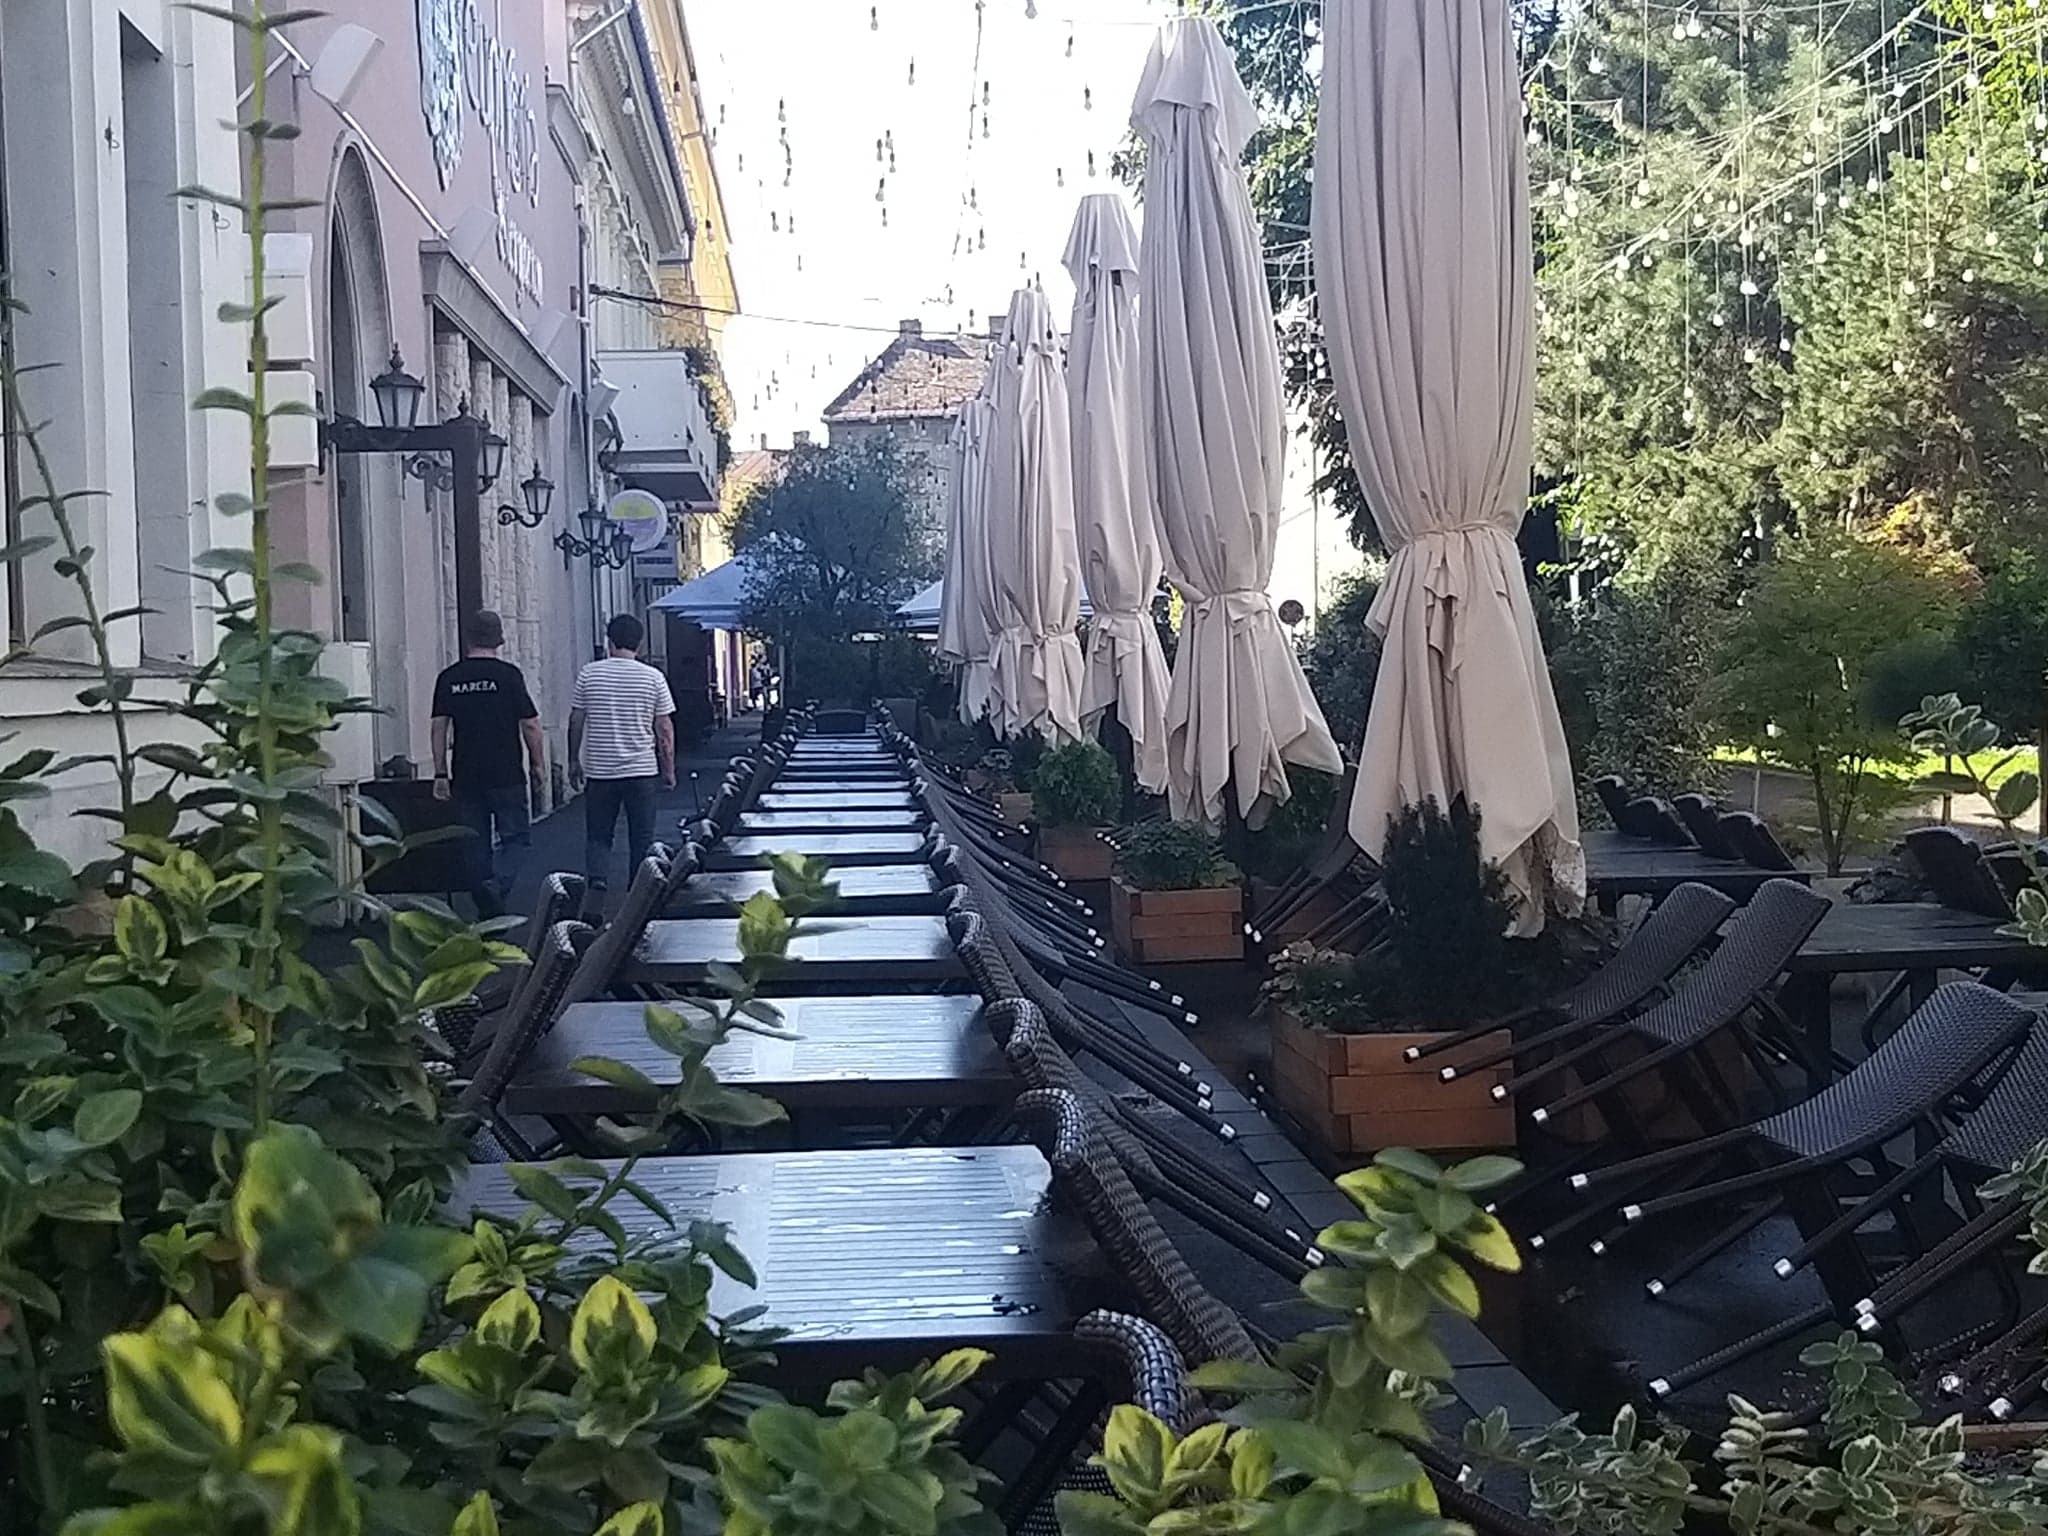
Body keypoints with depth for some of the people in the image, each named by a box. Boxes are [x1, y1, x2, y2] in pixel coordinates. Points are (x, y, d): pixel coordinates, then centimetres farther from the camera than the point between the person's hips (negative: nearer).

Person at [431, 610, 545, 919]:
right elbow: (530, 725, -5)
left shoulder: (449, 678, 4)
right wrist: (539, 767, 5)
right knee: (517, 838, 5)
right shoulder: (509, 675, -6)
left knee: (475, 844, 11)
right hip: (506, 775, -3)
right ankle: (497, 890, -17)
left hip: (466, 777, 3)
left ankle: (486, 908, 14)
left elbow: (439, 726, 2)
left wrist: (440, 774, 7)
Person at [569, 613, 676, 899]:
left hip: (599, 771, 1)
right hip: (641, 770, 0)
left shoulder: (589, 673, -2)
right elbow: (665, 729, 0)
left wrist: (575, 761, 15)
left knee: (598, 835, 9)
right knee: (642, 839, 9)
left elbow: (576, 721, 3)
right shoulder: (653, 677, -3)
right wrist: (669, 771, 8)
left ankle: (596, 877, -13)